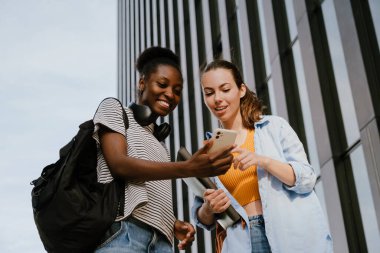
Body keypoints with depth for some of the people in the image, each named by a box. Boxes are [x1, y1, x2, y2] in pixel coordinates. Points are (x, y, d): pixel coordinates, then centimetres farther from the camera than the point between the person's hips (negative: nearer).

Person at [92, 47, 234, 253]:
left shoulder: (159, 141, 29)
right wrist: (188, 169, -17)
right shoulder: (113, 108, 12)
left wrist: (173, 224, 2)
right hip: (121, 229, -6)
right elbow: (118, 165, -7)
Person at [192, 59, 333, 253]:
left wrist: (264, 161, -18)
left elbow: (306, 179, -3)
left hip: (293, 236, -2)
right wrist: (209, 208, -11)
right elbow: (203, 219, 12)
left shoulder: (274, 126, 4)